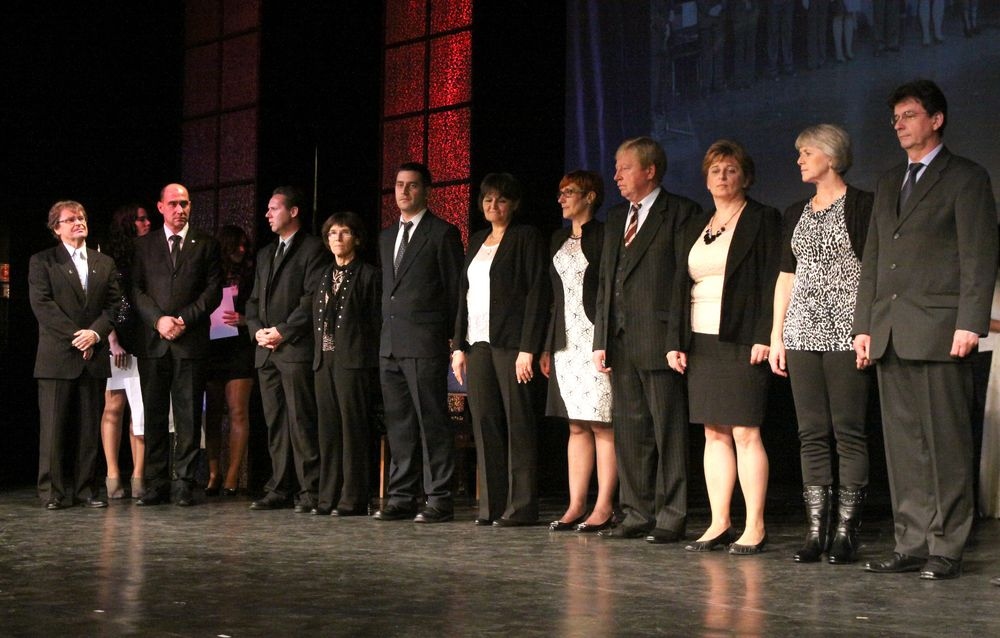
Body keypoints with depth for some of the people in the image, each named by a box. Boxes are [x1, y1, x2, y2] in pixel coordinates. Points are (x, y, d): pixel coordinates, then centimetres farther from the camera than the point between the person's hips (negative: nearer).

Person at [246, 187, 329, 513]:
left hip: (296, 349, -7)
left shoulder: (313, 249, -1)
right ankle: (280, 488, 11)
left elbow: (313, 297, -10)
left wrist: (283, 331, -13)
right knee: (275, 423, 7)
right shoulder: (265, 254, 23)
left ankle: (310, 490, -6)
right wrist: (257, 330, 3)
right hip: (266, 351, 7)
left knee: (301, 422, -9)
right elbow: (254, 299, 22)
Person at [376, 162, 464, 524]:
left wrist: (451, 339, -7)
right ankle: (402, 497, 13)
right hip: (390, 344, 7)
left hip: (425, 344, -7)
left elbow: (455, 289, -4)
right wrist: (386, 329, 13)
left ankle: (439, 499, -3)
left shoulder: (443, 234, -2)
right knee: (398, 424, 9)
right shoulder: (387, 237, 20)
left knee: (432, 423, -6)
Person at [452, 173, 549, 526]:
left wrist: (528, 349, -16)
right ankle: (491, 504, 8)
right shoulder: (476, 241, 19)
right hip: (478, 342, 6)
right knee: (484, 423, 4)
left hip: (510, 342, -6)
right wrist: (459, 345, 11)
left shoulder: (527, 237, -1)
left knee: (518, 423, -4)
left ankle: (521, 507, -2)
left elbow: (537, 292, -9)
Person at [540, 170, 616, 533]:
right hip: (566, 342, 7)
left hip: (597, 340, -7)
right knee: (576, 425, 7)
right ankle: (576, 506, 9)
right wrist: (547, 347, 14)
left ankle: (604, 508, -2)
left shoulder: (604, 237, -4)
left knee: (602, 425, -5)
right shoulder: (559, 240, 17)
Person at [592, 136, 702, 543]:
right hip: (621, 341, 8)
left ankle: (670, 518, 1)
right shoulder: (616, 218, 19)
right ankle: (638, 514, 16)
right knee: (629, 430, 10)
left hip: (658, 339, -7)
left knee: (668, 431, -3)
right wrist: (601, 340, 11)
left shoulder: (680, 212, -3)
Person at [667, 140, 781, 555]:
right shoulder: (695, 228, 19)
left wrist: (764, 337, -16)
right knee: (714, 433, 7)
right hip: (700, 343, 7)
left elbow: (773, 282, -8)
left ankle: (755, 528, -3)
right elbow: (681, 287, 17)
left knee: (745, 433, -8)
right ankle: (719, 524, 11)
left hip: (742, 342, -7)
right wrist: (676, 341, 9)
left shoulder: (762, 220, 0)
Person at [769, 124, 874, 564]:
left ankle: (846, 533, -2)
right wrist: (776, 335, 12)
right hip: (803, 332, 6)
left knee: (849, 432, -5)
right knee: (812, 433, 3)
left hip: (845, 333, -6)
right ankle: (816, 532, 5)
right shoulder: (797, 213, 18)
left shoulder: (861, 205, -1)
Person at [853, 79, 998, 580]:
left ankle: (946, 549, 0)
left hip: (938, 331, -7)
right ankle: (912, 544, 12)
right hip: (889, 333, 7)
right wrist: (863, 325, 13)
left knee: (946, 445, -4)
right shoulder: (889, 183, 21)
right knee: (903, 445, 7)